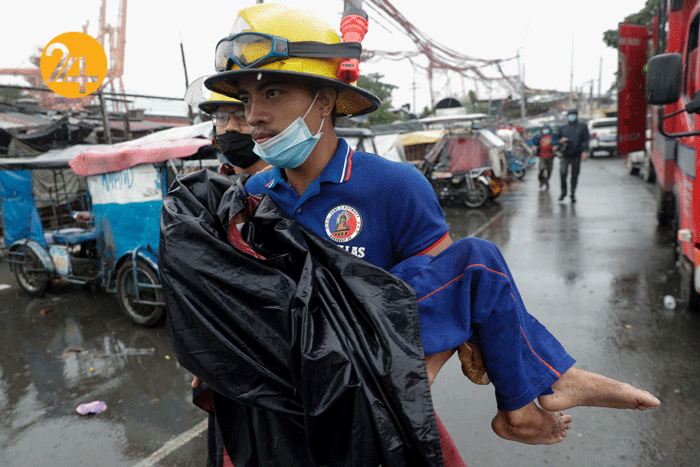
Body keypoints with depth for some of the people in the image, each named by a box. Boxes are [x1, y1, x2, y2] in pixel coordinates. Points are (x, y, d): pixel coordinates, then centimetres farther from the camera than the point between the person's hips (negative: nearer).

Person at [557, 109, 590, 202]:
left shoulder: (582, 127, 11)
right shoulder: (563, 128, 16)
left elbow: (586, 140, 3)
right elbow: (559, 139, 22)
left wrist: (585, 151, -10)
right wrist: (561, 141, -3)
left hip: (577, 155, 0)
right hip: (565, 155, 1)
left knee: (575, 175, 3)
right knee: (563, 173, -14)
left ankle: (573, 194, 13)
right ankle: (563, 192, 3)